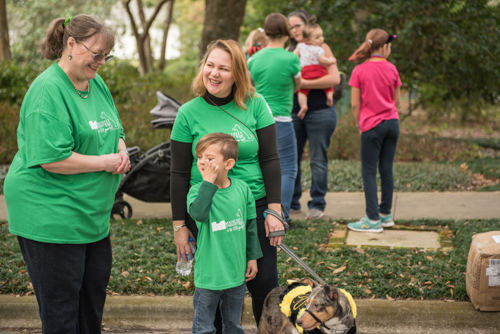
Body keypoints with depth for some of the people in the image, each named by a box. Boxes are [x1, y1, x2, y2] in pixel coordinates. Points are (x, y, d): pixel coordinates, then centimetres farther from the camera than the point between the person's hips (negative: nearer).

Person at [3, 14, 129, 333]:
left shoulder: (97, 83, 10)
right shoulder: (48, 90, -18)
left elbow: (114, 131, 22)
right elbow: (51, 158, -25)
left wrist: (121, 151, -1)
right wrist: (105, 162, -16)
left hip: (92, 213, 9)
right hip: (50, 217, -9)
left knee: (95, 292, 16)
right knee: (61, 308, 1)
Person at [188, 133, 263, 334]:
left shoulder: (242, 189, -3)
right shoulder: (198, 190, -10)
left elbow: (250, 226, 9)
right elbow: (198, 213, -33)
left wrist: (253, 257, 10)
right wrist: (208, 182, -30)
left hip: (236, 273, 3)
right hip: (208, 275, -3)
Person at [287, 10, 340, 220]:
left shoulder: (321, 48, -2)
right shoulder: (290, 51, 12)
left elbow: (334, 78, -14)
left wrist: (304, 83, -20)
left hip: (319, 112, -5)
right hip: (293, 112, 5)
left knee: (318, 160, 0)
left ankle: (317, 205, 8)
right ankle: (292, 203, 16)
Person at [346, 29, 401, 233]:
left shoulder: (359, 71, -7)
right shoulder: (391, 69, 2)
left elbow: (355, 104, -6)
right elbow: (397, 101, 9)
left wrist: (359, 125, 7)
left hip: (372, 126, -4)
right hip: (392, 122, 4)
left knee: (369, 172, 0)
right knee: (386, 169, 11)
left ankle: (373, 220, -1)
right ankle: (386, 214, 20)